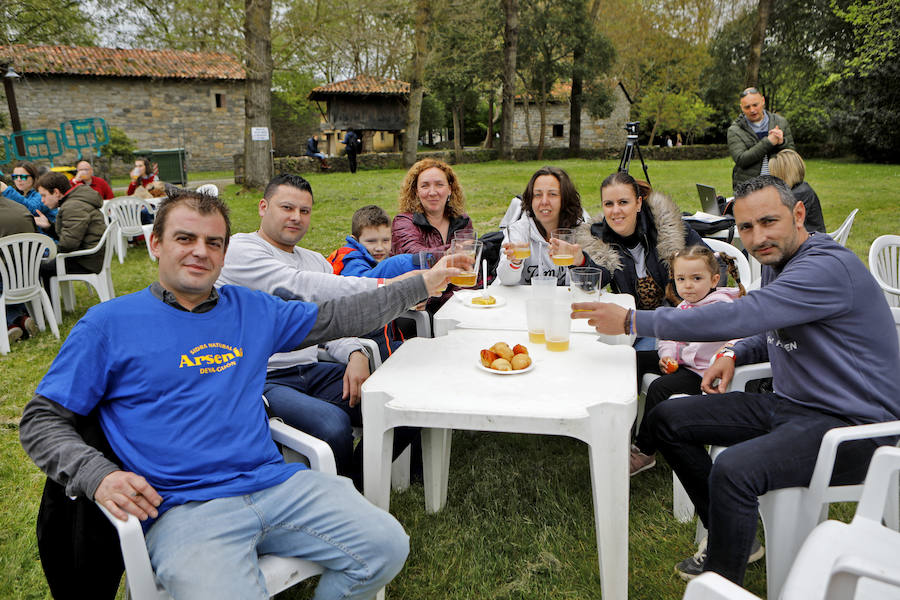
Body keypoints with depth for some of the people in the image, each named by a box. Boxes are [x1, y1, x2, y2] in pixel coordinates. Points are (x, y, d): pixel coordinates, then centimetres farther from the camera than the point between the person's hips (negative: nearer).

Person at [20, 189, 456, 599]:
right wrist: (97, 476, -13)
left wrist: (423, 283, 20)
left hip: (277, 484, 4)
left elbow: (334, 318, 19)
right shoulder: (109, 324, 4)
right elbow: (41, 420, 6)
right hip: (184, 508, -4)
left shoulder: (249, 308, 14)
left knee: (387, 547, -9)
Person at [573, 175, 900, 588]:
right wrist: (733, 355, 4)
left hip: (852, 424, -10)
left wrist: (631, 321, -28)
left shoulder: (828, 268, -23)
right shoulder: (777, 261, 8)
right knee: (666, 419, 5)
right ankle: (730, 536, 17)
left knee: (733, 470, -35)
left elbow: (737, 317, -33)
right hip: (790, 404, 10)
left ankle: (722, 579, -9)